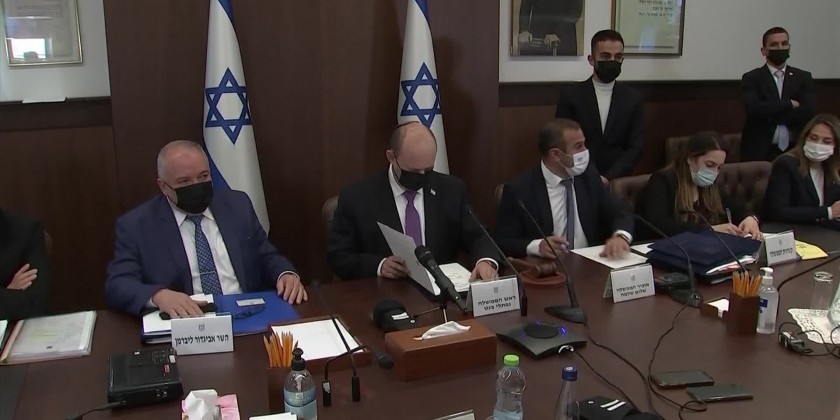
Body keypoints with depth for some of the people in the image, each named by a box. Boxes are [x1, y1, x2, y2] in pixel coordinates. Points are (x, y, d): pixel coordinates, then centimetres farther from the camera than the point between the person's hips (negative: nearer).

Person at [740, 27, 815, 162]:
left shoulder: (803, 78, 10)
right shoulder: (751, 78, 3)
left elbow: (808, 112, -4)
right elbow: (753, 109, -14)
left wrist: (771, 115, -10)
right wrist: (789, 103, -8)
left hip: (794, 152, 2)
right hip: (759, 152, -2)